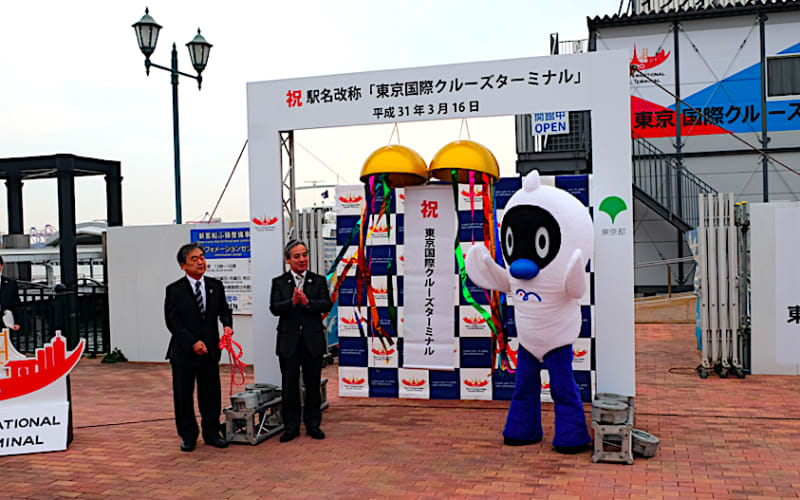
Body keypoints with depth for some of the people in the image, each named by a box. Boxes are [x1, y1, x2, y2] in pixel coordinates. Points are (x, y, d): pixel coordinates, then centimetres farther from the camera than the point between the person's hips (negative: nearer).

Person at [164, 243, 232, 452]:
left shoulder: (215, 286, 7)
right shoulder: (174, 290, -5)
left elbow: (224, 309, 15)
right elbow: (173, 322, -9)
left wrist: (227, 324, -7)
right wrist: (192, 342, -18)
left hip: (210, 349, 3)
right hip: (184, 351, -3)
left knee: (211, 393, 8)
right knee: (183, 395, 7)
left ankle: (211, 433, 21)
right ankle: (188, 435, 20)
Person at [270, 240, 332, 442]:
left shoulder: (319, 281, 7)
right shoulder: (279, 282, 6)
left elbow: (327, 304, -6)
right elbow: (274, 308, -7)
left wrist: (307, 302, -22)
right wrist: (292, 302, -25)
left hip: (313, 340, 0)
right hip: (289, 341, 0)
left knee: (313, 384, 8)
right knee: (290, 386, 5)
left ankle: (313, 424, 20)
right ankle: (291, 426, 16)